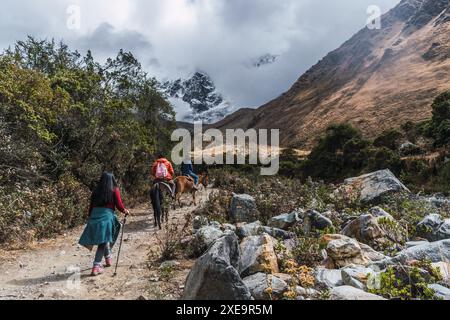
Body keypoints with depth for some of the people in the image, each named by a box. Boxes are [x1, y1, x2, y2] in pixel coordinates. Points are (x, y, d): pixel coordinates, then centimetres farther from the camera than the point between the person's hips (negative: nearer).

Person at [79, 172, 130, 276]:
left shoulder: (96, 191, 13)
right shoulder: (114, 190, 2)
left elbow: (91, 206, 14)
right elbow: (119, 205, 0)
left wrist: (90, 218, 22)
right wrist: (125, 211, 18)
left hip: (95, 216, 5)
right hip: (107, 216, -5)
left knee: (103, 240, 22)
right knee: (103, 242, -1)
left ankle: (108, 258, 35)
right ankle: (96, 266, -5)